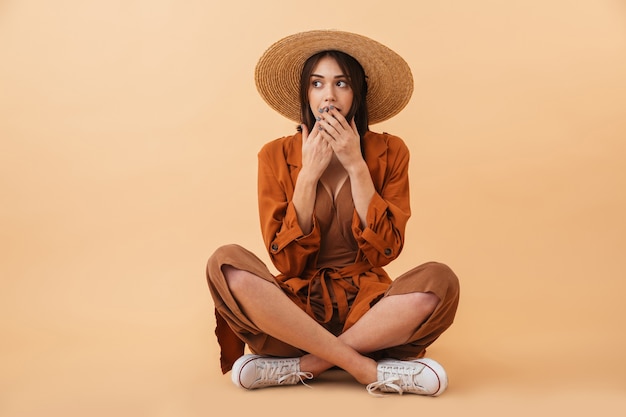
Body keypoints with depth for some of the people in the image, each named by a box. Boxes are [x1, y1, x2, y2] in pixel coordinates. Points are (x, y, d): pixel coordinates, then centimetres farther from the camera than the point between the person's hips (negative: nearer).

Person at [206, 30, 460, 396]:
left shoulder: (389, 153, 1)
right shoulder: (277, 157, 0)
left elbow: (384, 252, -7)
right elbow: (287, 261, -6)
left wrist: (356, 166, -13)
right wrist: (309, 173, -14)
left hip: (367, 308, 1)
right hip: (295, 308, 0)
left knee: (439, 280, -29)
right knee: (226, 263, -28)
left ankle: (300, 366, -20)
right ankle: (369, 369, -26)